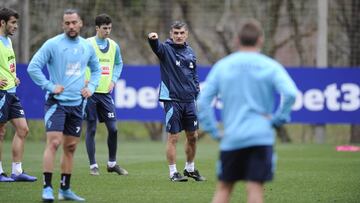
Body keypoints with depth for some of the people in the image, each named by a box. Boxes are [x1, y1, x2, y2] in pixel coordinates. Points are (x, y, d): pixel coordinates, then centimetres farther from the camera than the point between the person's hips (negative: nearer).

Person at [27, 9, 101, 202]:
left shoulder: (87, 46, 8)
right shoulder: (52, 44, -8)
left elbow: (96, 69, 25)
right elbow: (33, 67, -10)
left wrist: (91, 87, 9)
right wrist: (50, 86, -14)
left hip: (77, 104, 5)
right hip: (56, 102, -5)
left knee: (71, 147, 9)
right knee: (54, 142, -17)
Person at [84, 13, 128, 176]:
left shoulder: (114, 46, 8)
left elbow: (119, 63, 23)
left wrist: (113, 80, 10)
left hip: (106, 93, 4)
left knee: (113, 128, 1)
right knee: (91, 129, 1)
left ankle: (112, 164, 16)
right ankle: (93, 165, 9)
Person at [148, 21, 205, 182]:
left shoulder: (190, 52, 11)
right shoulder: (166, 49, -6)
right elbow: (157, 47, -30)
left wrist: (196, 88, 9)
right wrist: (153, 39, -52)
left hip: (189, 100, 6)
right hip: (172, 99, -6)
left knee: (192, 136, 11)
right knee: (173, 137, -3)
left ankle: (190, 168, 27)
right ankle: (173, 173, 5)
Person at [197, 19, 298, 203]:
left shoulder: (222, 66, 8)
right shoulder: (270, 66, 0)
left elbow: (202, 102, 4)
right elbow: (290, 93, -15)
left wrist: (214, 131, 8)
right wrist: (278, 119, -3)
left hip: (231, 139, 2)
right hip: (260, 137, -2)